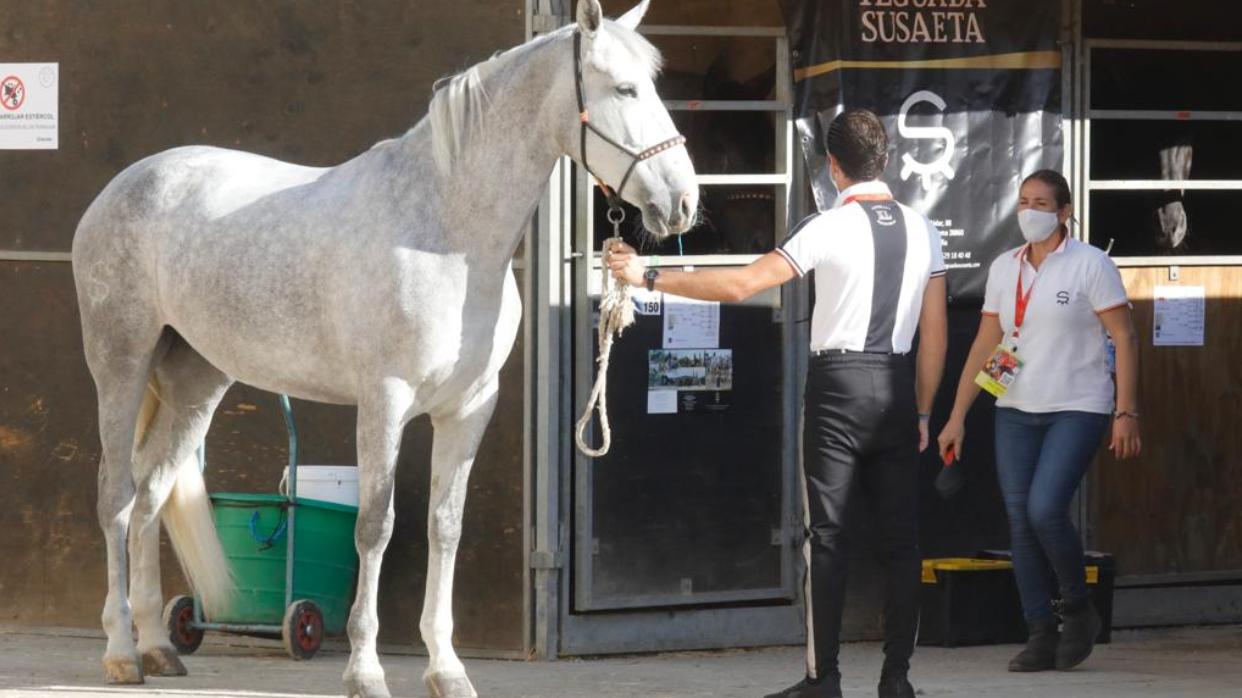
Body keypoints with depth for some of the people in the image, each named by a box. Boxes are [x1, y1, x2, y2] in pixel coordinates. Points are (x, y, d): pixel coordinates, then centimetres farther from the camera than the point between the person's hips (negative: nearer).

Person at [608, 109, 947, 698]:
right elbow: (935, 334, 8)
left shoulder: (829, 228, -8)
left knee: (825, 534, -1)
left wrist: (649, 278, -10)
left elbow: (740, 284, -14)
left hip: (839, 383, -4)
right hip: (898, 384, 4)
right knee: (900, 535, 6)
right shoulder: (923, 230, 6)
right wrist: (922, 411, 16)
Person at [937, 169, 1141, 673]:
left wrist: (1126, 413, -13)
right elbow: (985, 345, 12)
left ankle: (1079, 612, 3)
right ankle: (1041, 637, 5)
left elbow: (1124, 337, -7)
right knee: (1020, 522, -1)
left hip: (1077, 409, -5)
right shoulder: (1004, 269, 9)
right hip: (1017, 412, 5)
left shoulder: (1090, 265, -5)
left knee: (1045, 510, -19)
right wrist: (957, 416, 7)